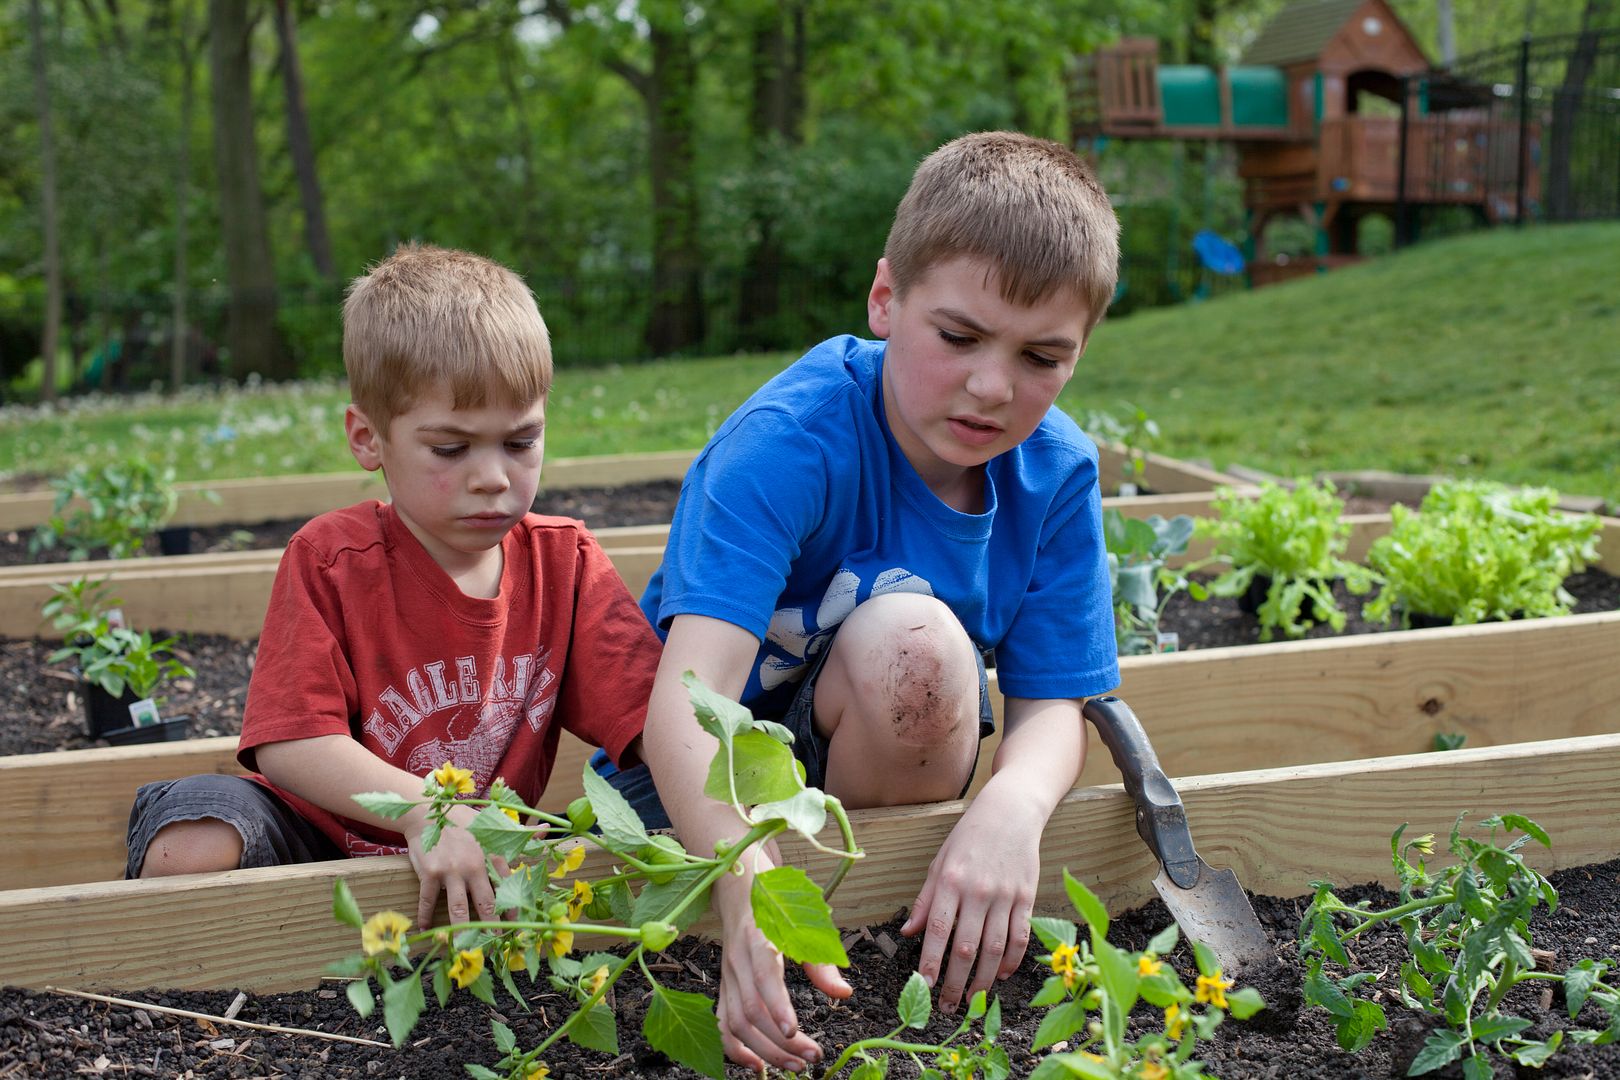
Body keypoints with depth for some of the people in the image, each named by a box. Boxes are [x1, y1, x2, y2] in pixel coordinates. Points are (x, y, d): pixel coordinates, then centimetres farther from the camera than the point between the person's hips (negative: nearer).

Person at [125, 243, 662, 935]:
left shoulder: (565, 563, -5)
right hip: (322, 841, -3)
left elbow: (657, 718, -15)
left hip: (481, 862, 4)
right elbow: (288, 742, -21)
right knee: (190, 845, -32)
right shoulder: (331, 560, -12)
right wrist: (425, 812, -35)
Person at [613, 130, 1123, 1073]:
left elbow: (1052, 705, -12)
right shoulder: (788, 441, -28)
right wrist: (750, 887, -56)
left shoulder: (1058, 473, -12)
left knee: (913, 643, -29)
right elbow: (687, 695, -38)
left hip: (881, 759, 4)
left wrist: (1013, 808, -37)